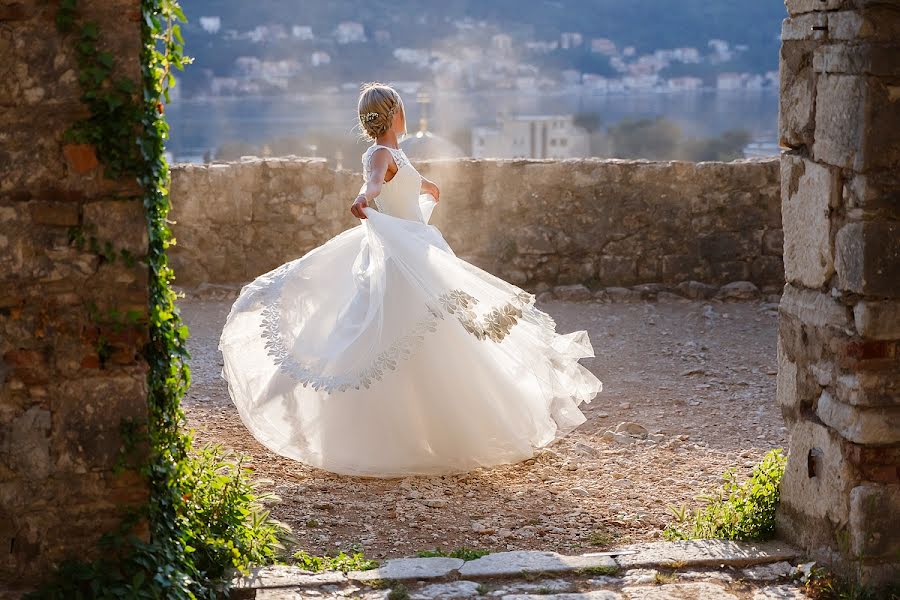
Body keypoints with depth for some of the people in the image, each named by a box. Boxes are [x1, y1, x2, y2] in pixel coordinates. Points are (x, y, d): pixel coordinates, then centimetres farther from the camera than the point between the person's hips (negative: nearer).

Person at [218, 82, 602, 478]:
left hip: (415, 253, 10)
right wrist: (363, 199, -61)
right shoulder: (380, 154, -14)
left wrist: (427, 186, 61)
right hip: (398, 258, -10)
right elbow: (373, 181, -38)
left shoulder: (394, 153, 14)